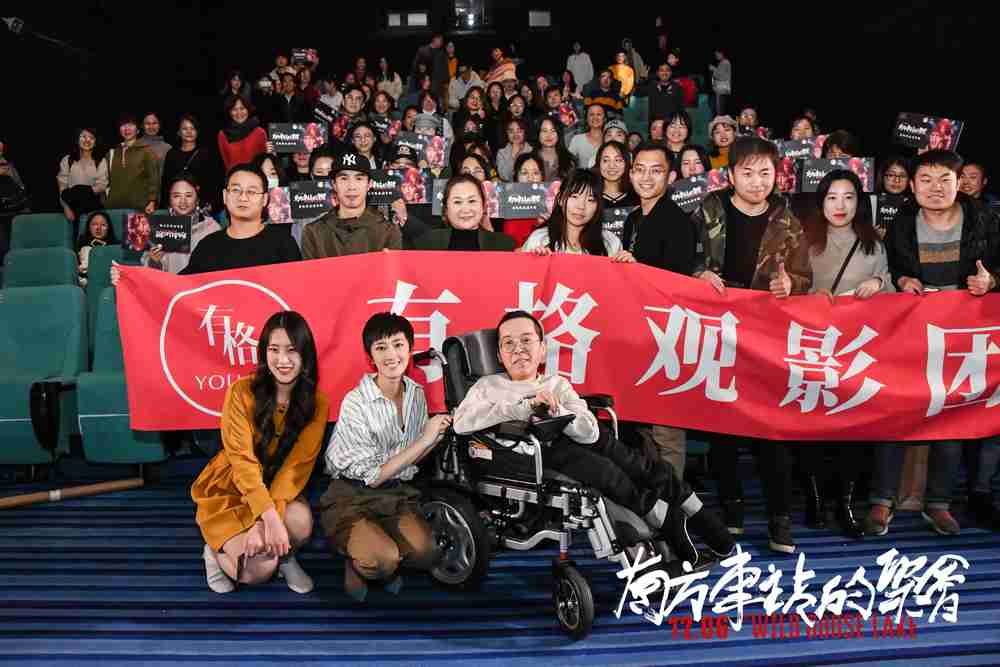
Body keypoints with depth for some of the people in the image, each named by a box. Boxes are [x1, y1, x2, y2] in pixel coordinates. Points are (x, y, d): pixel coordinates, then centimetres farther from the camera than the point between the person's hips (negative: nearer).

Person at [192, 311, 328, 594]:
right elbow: (242, 461, -21)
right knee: (260, 569, -23)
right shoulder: (242, 391, -18)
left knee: (301, 521, -31)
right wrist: (270, 518, -32)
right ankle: (218, 551, 10)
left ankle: (285, 556, 4)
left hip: (279, 490, 3)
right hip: (229, 491, -2)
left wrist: (266, 521, -28)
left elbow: (298, 465, -16)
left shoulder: (317, 402, -10)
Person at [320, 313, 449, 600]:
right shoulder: (356, 403, -16)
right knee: (384, 559, -30)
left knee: (427, 553, -23)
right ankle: (357, 565, 4)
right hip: (352, 498, -5)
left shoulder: (416, 393, 2)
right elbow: (373, 477, -15)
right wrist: (425, 439, -19)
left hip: (397, 494, 5)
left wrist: (441, 432, -7)